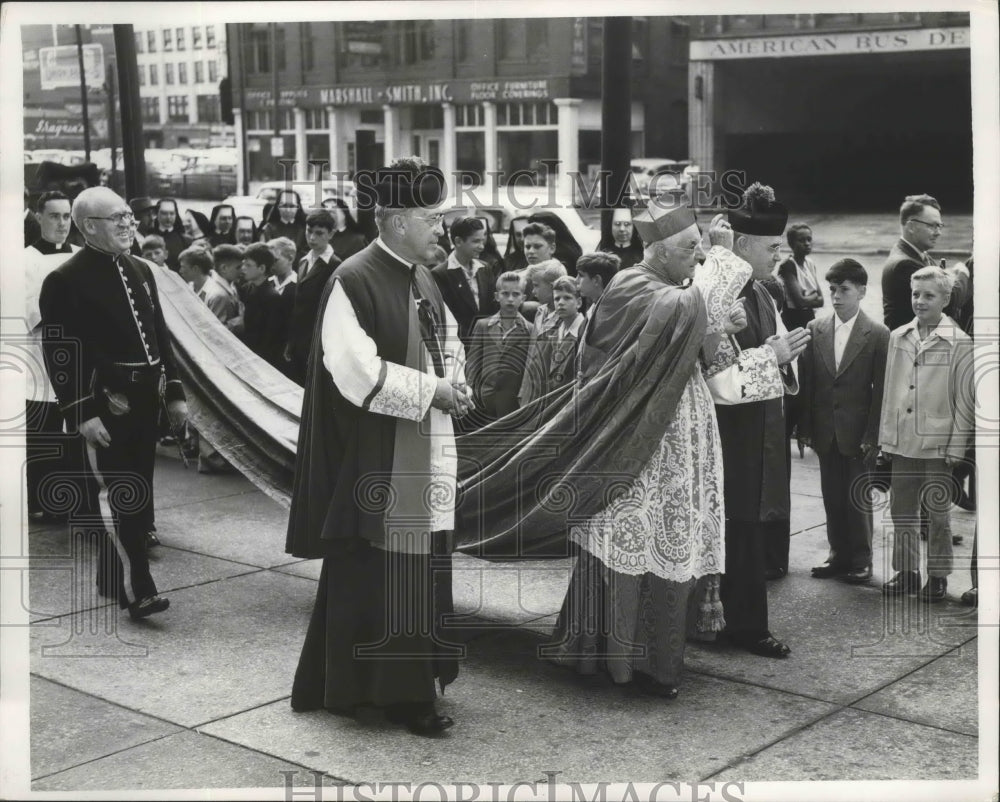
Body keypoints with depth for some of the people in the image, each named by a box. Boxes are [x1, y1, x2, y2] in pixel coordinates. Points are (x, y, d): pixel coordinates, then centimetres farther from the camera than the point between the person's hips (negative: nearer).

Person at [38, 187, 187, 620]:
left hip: (144, 400, 8)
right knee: (119, 492, -8)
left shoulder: (141, 270, 12)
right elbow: (60, 353, -14)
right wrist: (82, 413, -18)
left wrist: (174, 392, 13)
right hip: (105, 404, -7)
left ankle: (112, 576, 27)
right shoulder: (65, 280, -10)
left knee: (137, 490, 13)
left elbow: (160, 336, 17)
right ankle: (136, 588, -7)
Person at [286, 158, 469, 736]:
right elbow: (356, 371, -21)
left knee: (419, 575, 11)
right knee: (370, 576, -2)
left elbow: (450, 343, 25)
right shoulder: (355, 282, -14)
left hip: (424, 458, 8)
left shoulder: (424, 282, 12)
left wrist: (456, 384, 4)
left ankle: (408, 686, 21)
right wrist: (431, 391, -16)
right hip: (373, 460, -8)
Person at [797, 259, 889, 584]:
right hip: (825, 432, 3)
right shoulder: (815, 330, 3)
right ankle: (839, 554, 22)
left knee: (858, 497, 4)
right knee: (832, 497, 10)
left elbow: (880, 390, -6)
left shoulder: (878, 335, -5)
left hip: (858, 432, -3)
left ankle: (861, 560, 16)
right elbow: (806, 382, 5)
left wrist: (872, 435, -10)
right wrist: (806, 427, 1)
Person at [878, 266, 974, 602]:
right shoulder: (898, 338, 7)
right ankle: (906, 571, 22)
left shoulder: (959, 343, -6)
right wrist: (885, 436, 9)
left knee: (937, 512, 4)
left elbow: (964, 400, -5)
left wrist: (957, 446, -8)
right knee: (902, 509, 11)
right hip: (902, 442, 4)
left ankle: (938, 576, 16)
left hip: (938, 444, -4)